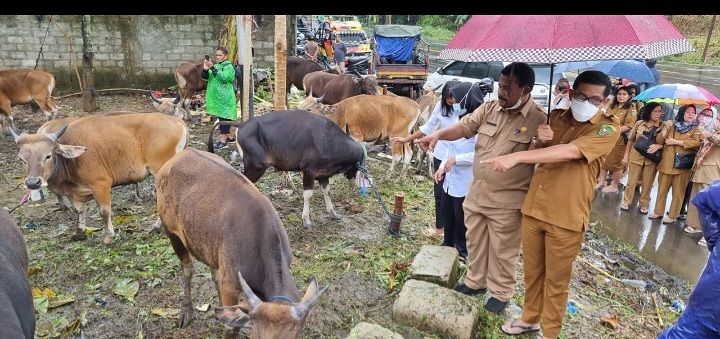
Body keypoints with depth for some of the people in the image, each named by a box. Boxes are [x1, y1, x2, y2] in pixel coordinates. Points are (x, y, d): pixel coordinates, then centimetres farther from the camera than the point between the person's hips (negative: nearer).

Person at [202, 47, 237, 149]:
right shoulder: (215, 66, 14)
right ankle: (228, 136, 24)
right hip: (216, 97, 8)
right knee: (221, 116, 13)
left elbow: (224, 77, -23)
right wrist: (205, 69, -13)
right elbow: (204, 77, 7)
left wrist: (213, 68, -28)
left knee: (224, 117, -6)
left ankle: (223, 138, -3)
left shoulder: (229, 66, -7)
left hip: (225, 97, -8)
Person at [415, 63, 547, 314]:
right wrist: (438, 134, -21)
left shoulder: (539, 120, -14)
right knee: (475, 242, 21)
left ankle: (501, 293, 33)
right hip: (476, 193, 6)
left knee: (502, 250, 11)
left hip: (506, 202, -5)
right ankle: (475, 281, 42)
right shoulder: (489, 108, 1)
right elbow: (464, 127, -2)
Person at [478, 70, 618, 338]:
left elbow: (570, 151, -28)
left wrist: (516, 157, -35)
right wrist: (541, 142, -9)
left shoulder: (609, 127, -11)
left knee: (556, 281, 11)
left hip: (566, 217, -5)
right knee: (532, 271, 19)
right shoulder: (555, 117, 8)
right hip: (533, 208, 5)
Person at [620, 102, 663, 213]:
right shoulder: (639, 123, 0)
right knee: (631, 182, 7)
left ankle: (644, 204, 23)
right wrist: (626, 156, 4)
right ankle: (626, 202, 21)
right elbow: (630, 140, 5)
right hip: (636, 156, 0)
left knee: (647, 184, 8)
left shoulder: (661, 126, -2)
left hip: (651, 159, 0)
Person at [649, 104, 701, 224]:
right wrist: (665, 128, -9)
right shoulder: (672, 126, 11)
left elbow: (696, 142, -14)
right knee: (662, 188, 8)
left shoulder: (695, 129, 4)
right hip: (666, 163, 3)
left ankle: (672, 215, 10)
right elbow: (659, 140, 4)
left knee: (678, 191, 2)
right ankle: (658, 211, 19)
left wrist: (676, 141, -14)